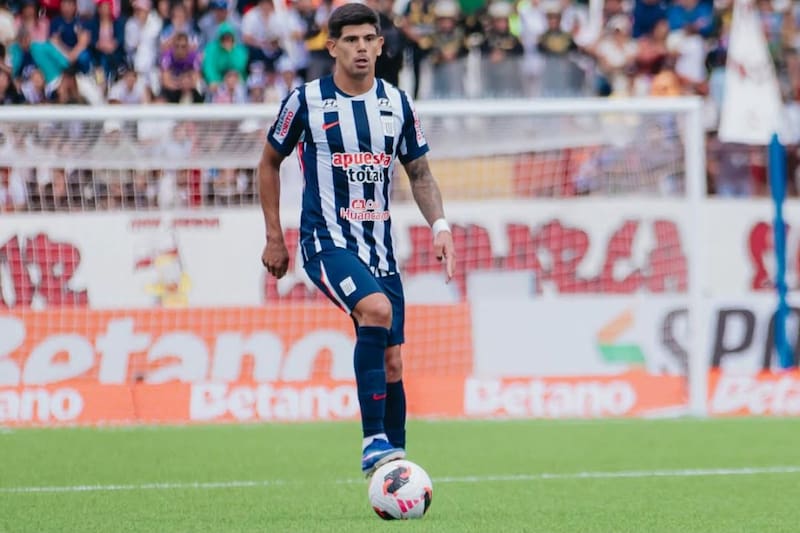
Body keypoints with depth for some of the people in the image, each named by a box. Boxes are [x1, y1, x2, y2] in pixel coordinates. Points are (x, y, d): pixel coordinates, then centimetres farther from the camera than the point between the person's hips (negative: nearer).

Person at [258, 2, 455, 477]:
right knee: (377, 310, -31)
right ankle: (374, 443, -30)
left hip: (380, 246, 5)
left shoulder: (397, 103, 7)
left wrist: (440, 226, -1)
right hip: (327, 241, -5)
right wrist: (274, 237, 6)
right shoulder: (306, 101, -4)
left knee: (392, 363, 3)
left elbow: (420, 173, 16)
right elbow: (270, 163, 9)